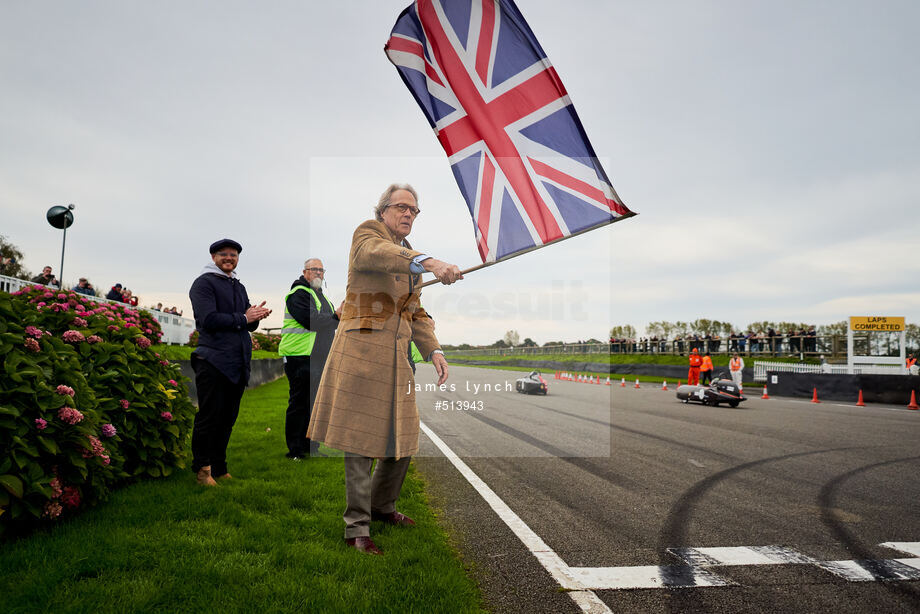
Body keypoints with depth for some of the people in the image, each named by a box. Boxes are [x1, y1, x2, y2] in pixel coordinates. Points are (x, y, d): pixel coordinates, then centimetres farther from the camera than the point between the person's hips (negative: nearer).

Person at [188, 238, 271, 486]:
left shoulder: (239, 287, 22)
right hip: (213, 361, -7)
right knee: (209, 417, -2)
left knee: (228, 418, 10)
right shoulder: (204, 283, -1)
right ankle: (202, 470, 11)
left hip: (238, 363, 7)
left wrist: (256, 317, -6)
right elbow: (209, 319, -14)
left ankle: (218, 469, 21)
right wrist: (243, 318, -10)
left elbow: (249, 323, 17)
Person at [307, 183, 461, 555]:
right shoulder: (367, 233, -1)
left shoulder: (411, 259, 20)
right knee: (360, 441, -3)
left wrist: (434, 351, 5)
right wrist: (430, 263, -44)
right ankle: (356, 529, 8)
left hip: (396, 356, 7)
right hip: (361, 350, -7)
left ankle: (381, 506, 33)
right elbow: (377, 254, -27)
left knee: (402, 438, 11)